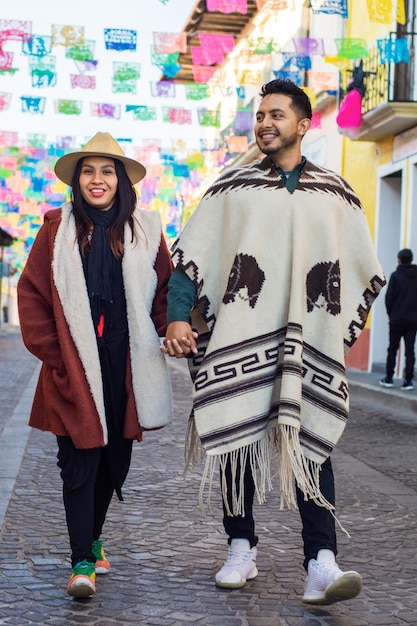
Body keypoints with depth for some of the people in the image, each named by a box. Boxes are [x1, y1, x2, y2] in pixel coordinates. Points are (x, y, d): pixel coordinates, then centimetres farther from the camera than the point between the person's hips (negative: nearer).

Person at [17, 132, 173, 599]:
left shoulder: (145, 231, 5)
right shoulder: (57, 229, 2)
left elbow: (166, 290, 9)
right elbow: (32, 294, 3)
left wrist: (170, 329, -8)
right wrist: (51, 351, -3)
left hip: (127, 370, 2)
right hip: (75, 370, -2)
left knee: (115, 461, 12)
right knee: (79, 463, -3)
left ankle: (93, 538, 34)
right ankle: (82, 562, 4)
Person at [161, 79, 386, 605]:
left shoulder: (335, 193, 13)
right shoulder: (233, 187, 10)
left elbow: (366, 271, 19)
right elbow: (191, 255, 6)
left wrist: (343, 330, 11)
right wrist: (178, 316, -5)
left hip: (310, 344, 0)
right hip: (239, 340, 0)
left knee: (311, 444, -8)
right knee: (237, 438, 4)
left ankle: (321, 565, -11)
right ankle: (241, 549, 17)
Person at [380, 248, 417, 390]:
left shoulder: (396, 276, -6)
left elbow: (389, 297, -7)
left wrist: (391, 313, 6)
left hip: (396, 319, -2)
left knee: (392, 349, 8)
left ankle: (389, 378, 10)